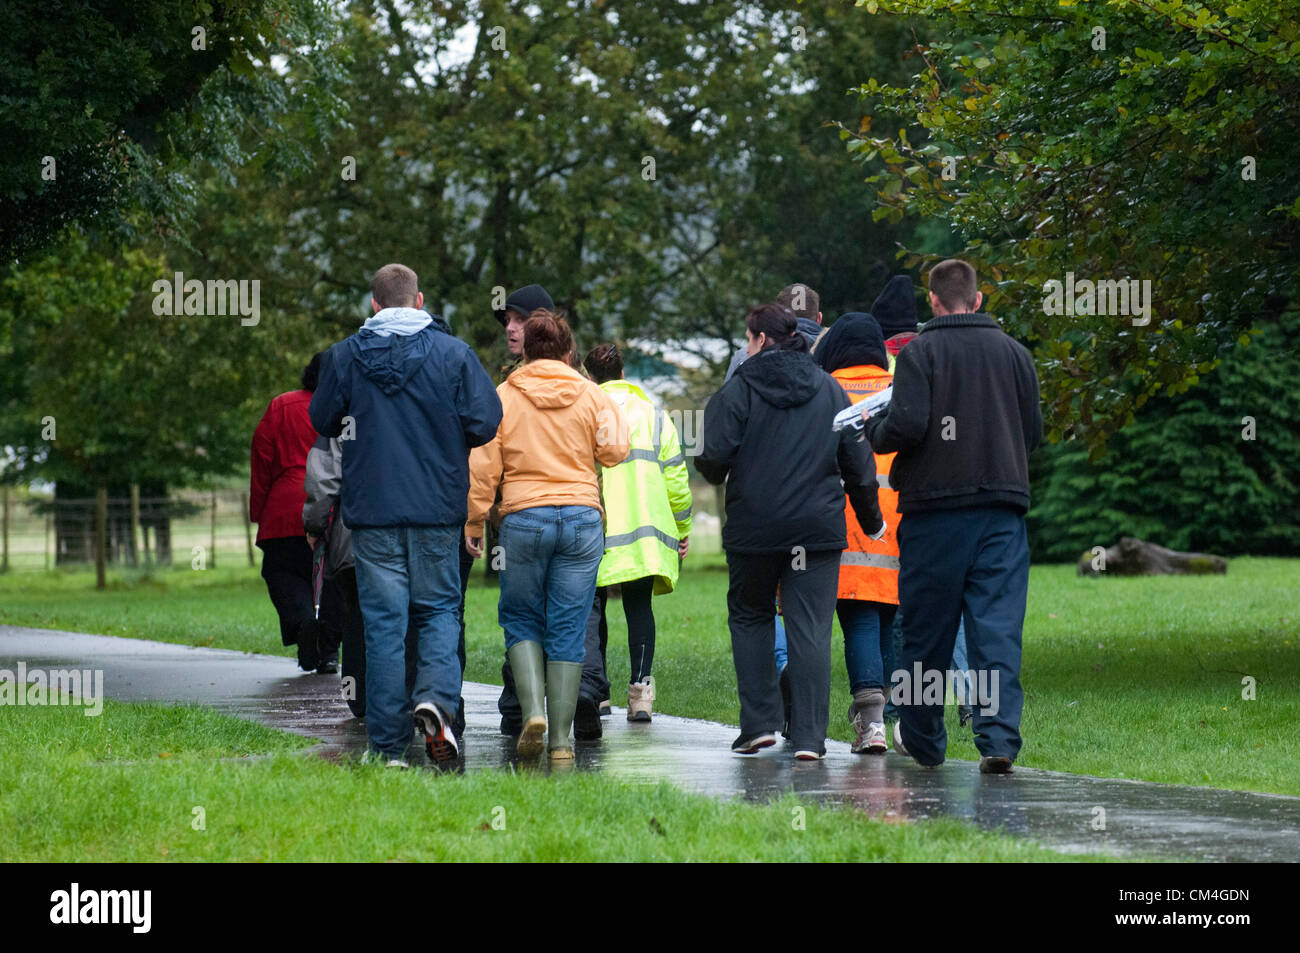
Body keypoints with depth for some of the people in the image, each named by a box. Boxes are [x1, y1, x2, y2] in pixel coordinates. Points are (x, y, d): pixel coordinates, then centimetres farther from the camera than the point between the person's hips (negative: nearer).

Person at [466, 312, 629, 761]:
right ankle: (560, 737, 1)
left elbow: (482, 466, 0)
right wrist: (613, 413, 20)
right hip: (582, 518, 1)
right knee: (567, 630, 3)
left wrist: (474, 521, 7)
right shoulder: (591, 395, 5)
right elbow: (613, 451, 3)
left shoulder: (503, 397, 3)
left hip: (523, 519, -1)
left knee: (521, 619, 14)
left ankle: (532, 710, -8)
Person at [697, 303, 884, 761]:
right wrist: (871, 518, 21)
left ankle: (758, 723, 6)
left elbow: (713, 457, -11)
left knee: (749, 618, 14)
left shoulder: (738, 389, -4)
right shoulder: (829, 390, 8)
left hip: (754, 529, -2)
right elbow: (857, 461, 9)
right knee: (810, 629, 1)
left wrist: (715, 474, 13)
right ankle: (809, 736, -5)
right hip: (818, 529, 2)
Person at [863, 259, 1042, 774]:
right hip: (1002, 506, 2)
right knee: (999, 629, -2)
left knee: (926, 630, 9)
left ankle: (921, 739, 22)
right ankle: (998, 740, -14)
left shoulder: (918, 353, -5)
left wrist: (873, 429, 6)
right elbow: (1033, 432, 10)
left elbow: (906, 426, -15)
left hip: (935, 508, -2)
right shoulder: (1014, 353, 7)